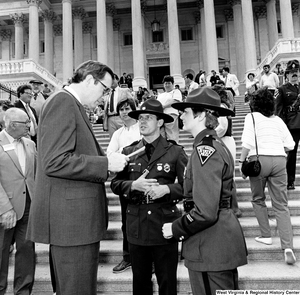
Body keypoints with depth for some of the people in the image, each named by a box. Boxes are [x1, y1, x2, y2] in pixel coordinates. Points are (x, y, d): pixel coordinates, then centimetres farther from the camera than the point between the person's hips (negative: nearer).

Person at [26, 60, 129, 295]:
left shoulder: (72, 105, 16)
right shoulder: (63, 102, -13)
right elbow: (54, 162, -22)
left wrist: (109, 161, 10)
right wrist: (106, 163, -17)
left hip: (77, 216, 10)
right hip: (71, 216, -10)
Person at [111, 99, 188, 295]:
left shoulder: (175, 152, -5)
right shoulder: (129, 152, 5)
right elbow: (115, 184, 3)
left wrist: (167, 189, -23)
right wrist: (133, 185, -16)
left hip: (165, 225, -3)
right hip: (137, 227, 3)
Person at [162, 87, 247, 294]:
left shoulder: (205, 149, -21)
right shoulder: (217, 144, 9)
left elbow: (205, 212, -26)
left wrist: (176, 228, -10)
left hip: (211, 246, -10)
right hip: (224, 239, 10)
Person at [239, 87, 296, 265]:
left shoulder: (252, 117, 5)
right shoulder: (278, 119, 16)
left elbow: (248, 142, -9)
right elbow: (290, 145, 11)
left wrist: (241, 161, -1)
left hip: (259, 159, -3)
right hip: (279, 160, 3)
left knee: (258, 199, 18)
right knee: (281, 205, 6)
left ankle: (266, 236, 21)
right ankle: (288, 246, -4)